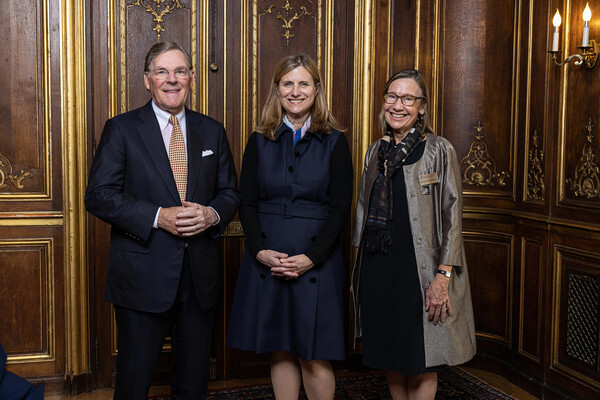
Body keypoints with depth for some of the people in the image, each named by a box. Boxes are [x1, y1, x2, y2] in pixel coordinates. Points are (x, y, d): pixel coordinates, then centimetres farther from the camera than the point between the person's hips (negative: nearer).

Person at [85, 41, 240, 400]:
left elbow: (230, 191, 11)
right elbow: (99, 195, -8)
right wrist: (157, 217, -19)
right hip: (143, 274, -3)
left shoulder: (212, 131, 9)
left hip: (201, 275, 4)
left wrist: (212, 214, -11)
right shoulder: (121, 129, -2)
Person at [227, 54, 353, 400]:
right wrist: (260, 251, -10)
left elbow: (341, 208, -3)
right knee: (281, 350, 10)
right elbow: (247, 203, 5)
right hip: (266, 259, 2)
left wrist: (310, 258, -13)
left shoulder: (334, 142, 1)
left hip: (316, 260, -2)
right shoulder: (260, 141, 8)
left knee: (315, 356, 0)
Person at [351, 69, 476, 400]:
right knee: (389, 358, 14)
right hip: (376, 270, 5)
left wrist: (443, 276, -17)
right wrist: (359, 270, 14)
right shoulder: (376, 152, 10)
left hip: (418, 270, -5)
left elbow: (451, 217, -9)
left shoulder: (439, 151, -5)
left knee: (421, 365, 4)